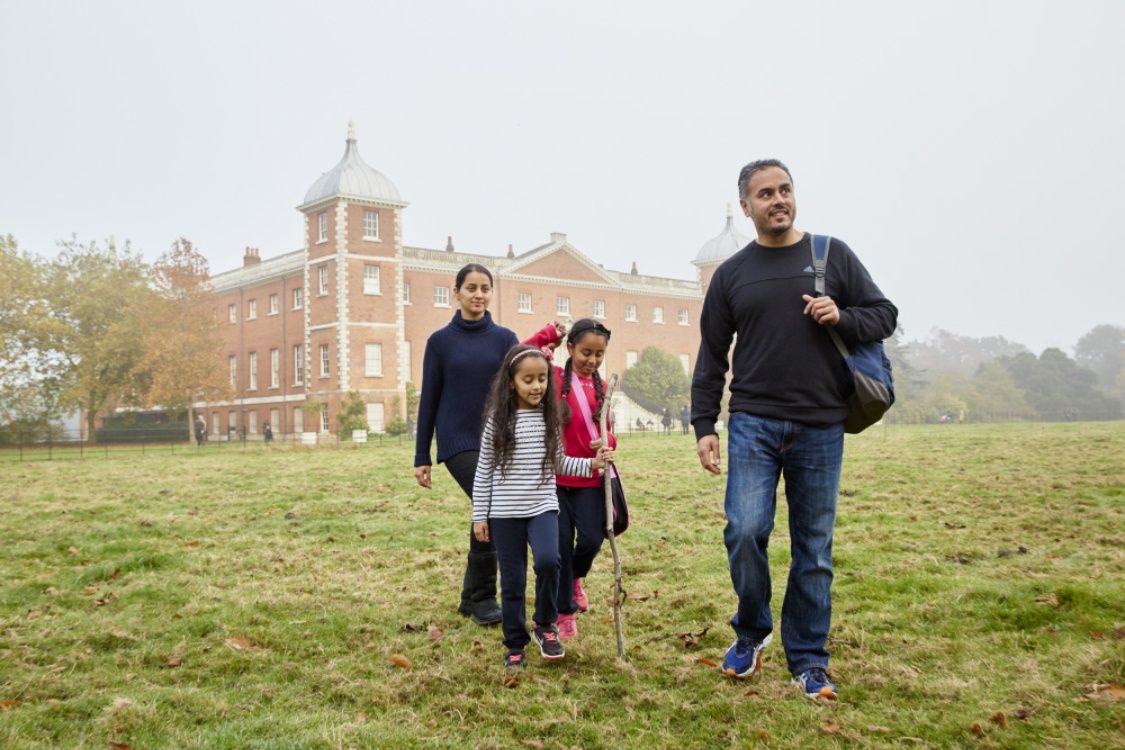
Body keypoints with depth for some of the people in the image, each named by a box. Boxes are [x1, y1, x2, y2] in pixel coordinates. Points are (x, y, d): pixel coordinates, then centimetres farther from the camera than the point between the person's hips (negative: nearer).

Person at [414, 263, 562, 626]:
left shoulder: (505, 338, 8)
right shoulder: (441, 341, 2)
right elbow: (429, 399, 3)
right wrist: (421, 457, 1)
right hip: (459, 441, -3)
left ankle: (472, 597, 22)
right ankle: (481, 597, -6)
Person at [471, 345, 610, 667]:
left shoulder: (550, 418, 2)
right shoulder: (497, 420, -4)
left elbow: (559, 462, 11)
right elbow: (484, 471, 1)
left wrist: (590, 464, -5)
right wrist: (479, 516, 0)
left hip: (543, 507, 1)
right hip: (505, 513, -1)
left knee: (547, 561, -23)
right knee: (512, 580, 6)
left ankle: (545, 626, 1)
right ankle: (515, 645, 23)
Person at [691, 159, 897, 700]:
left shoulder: (832, 255, 7)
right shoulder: (731, 274, 8)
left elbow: (885, 315, 9)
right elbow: (711, 357, 8)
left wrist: (842, 318, -11)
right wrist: (704, 424, 2)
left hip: (820, 427, 0)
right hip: (753, 423, 0)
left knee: (814, 549, 5)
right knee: (745, 531, -11)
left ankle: (808, 660, 19)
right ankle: (752, 631, 15)